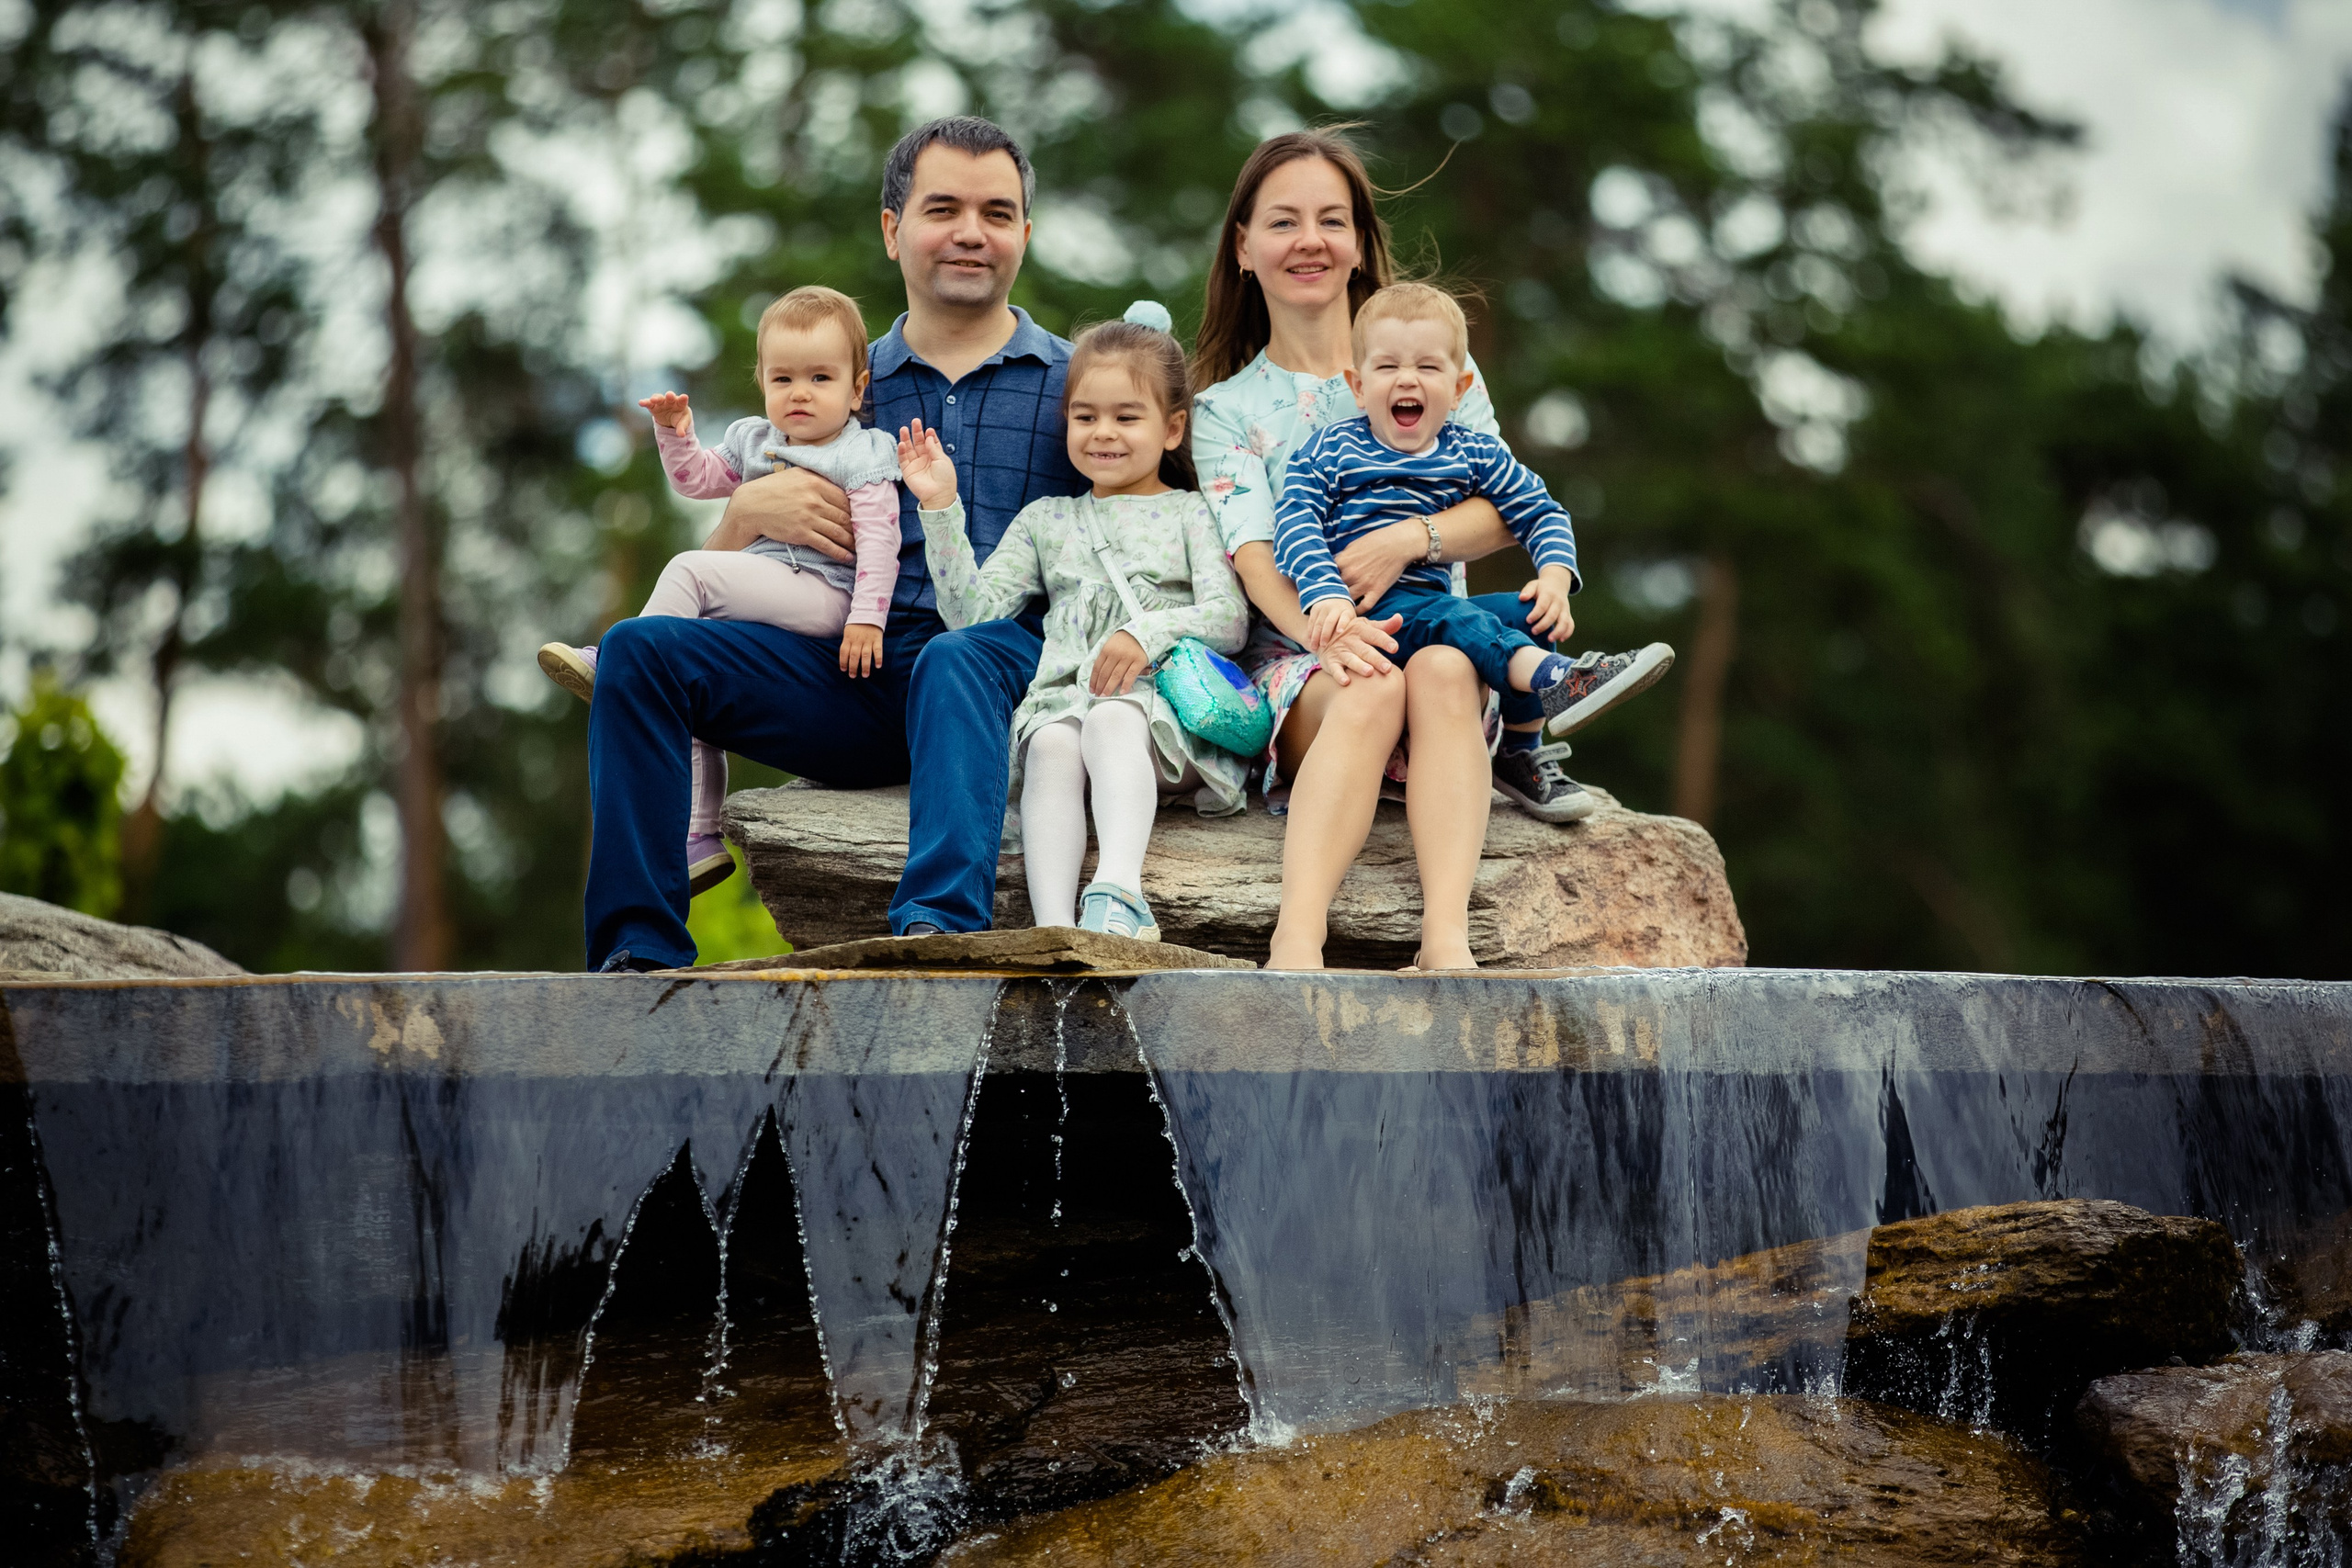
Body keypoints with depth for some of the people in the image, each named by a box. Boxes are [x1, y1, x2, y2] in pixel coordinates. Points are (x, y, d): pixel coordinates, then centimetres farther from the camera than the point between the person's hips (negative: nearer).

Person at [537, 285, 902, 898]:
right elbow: (698, 480, 30)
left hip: (821, 598, -8)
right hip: (759, 605, 8)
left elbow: (879, 543, -10)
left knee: (690, 569, -22)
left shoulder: (861, 457, -2)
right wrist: (676, 435, 10)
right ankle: (698, 835, -2)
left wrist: (866, 619, -19)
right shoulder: (752, 441, 19)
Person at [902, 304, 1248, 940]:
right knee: (1052, 749, -34)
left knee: (1111, 722, -38)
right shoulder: (1045, 520, 27)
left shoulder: (1191, 513, 18)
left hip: (1158, 700, -2)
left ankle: (1116, 893, -61)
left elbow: (1229, 618, 3)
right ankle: (1053, 927, -55)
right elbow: (973, 611, 15)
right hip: (1061, 694, 2)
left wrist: (1149, 633, -16)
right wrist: (941, 509, 8)